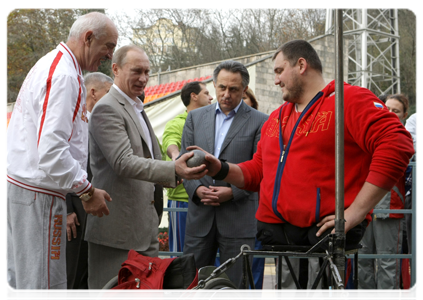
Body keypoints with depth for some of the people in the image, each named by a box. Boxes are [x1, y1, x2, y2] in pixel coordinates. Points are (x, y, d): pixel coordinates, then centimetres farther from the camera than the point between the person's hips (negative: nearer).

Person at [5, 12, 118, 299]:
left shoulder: (50, 64, 16)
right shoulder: (64, 76, -18)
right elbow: (52, 152, -26)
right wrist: (88, 191, -16)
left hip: (18, 184, 11)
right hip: (38, 192, -11)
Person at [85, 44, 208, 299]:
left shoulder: (137, 109, 20)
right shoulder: (107, 109, -12)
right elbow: (123, 162, -25)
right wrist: (173, 169, -35)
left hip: (145, 226, 9)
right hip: (119, 228, -9)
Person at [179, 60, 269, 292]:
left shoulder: (259, 122, 1)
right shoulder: (195, 117, 12)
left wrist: (232, 192, -15)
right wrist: (196, 188, -7)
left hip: (238, 218, -3)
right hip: (200, 215, 3)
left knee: (234, 288, 2)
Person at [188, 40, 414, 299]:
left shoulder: (349, 100, -4)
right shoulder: (276, 117, 22)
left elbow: (397, 145, -17)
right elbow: (258, 170, 27)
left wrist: (355, 212, -20)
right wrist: (221, 169, 6)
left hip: (324, 231, -7)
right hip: (274, 232, 7)